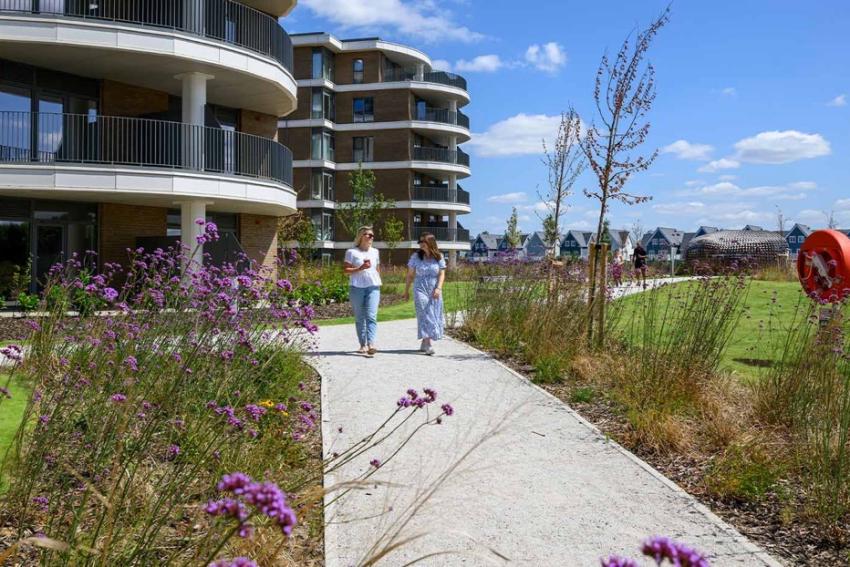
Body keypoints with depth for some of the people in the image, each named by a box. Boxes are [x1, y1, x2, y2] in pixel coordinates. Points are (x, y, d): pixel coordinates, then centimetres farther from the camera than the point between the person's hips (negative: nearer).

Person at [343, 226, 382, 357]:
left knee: (371, 316, -13)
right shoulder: (352, 252, 2)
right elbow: (345, 270, -2)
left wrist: (378, 284, 17)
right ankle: (363, 345, 10)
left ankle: (371, 344, -23)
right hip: (357, 288, -2)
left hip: (373, 287, 2)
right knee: (359, 318, 3)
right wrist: (360, 268, -14)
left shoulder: (375, 252, 16)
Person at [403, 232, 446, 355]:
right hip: (420, 290, -2)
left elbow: (442, 274, 0)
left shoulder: (439, 257, 2)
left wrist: (438, 288, -15)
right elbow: (410, 275, 7)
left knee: (434, 316, 4)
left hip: (434, 292, 2)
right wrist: (406, 291, 8)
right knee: (424, 316, -13)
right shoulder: (416, 256, 1)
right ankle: (429, 345, -20)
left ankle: (424, 343, 18)